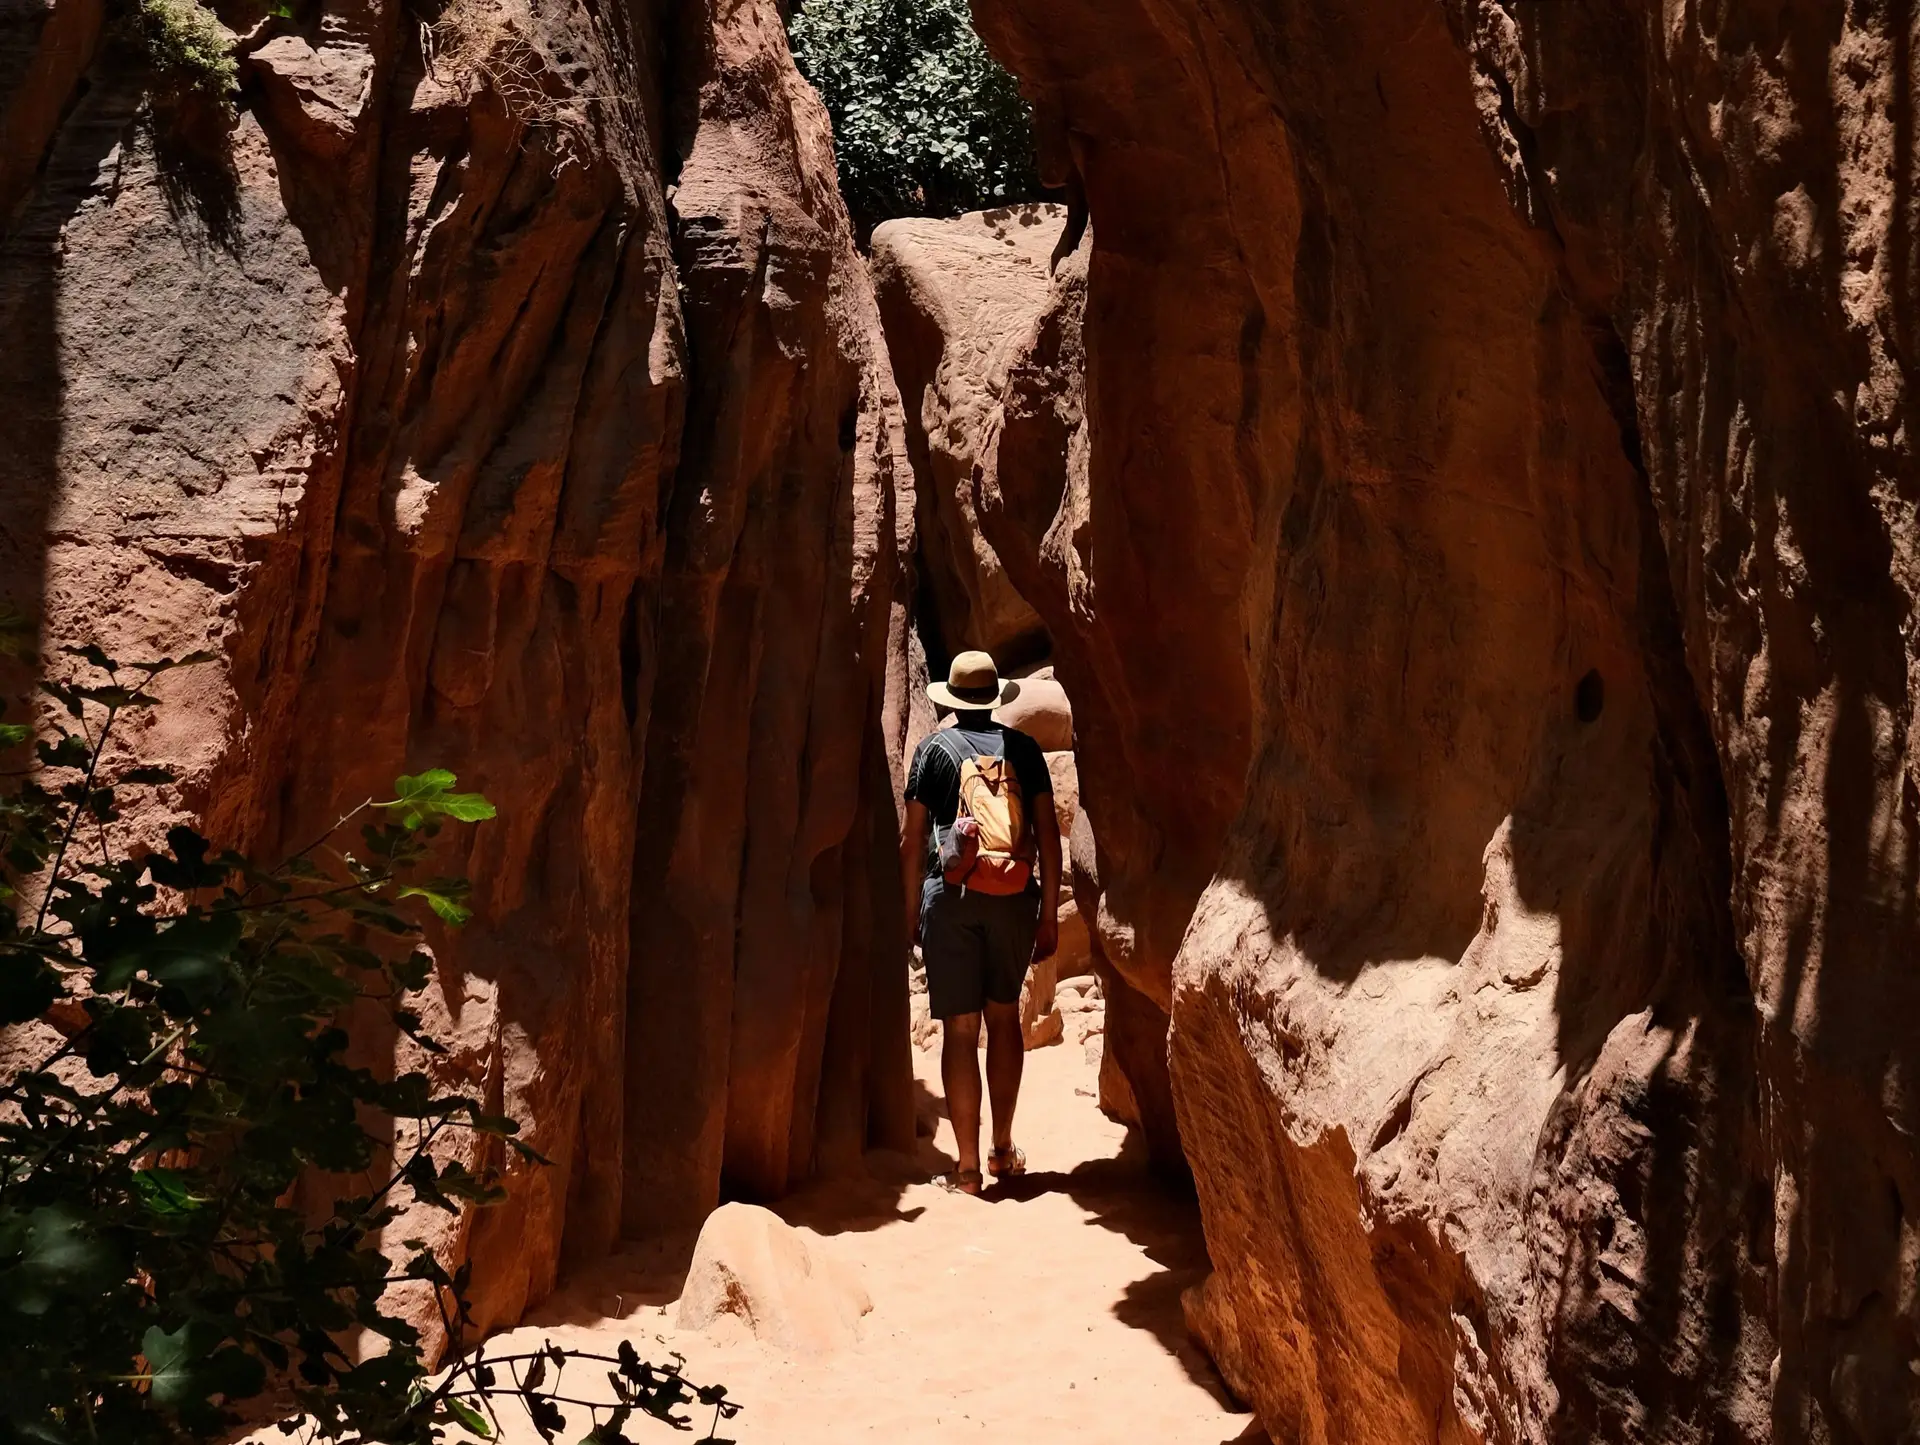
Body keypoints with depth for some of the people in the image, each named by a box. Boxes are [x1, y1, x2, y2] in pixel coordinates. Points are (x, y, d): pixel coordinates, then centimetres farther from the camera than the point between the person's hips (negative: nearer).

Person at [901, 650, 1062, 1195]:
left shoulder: (935, 747, 3)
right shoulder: (1023, 748, 7)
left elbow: (912, 839, 0)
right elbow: (1049, 834, 3)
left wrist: (911, 911, 8)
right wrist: (1049, 914, 8)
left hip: (952, 897, -2)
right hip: (1014, 898, 2)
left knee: (960, 1028, -1)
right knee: (1004, 1016, 18)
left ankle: (968, 1169, -1)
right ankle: (1003, 1148, 26)